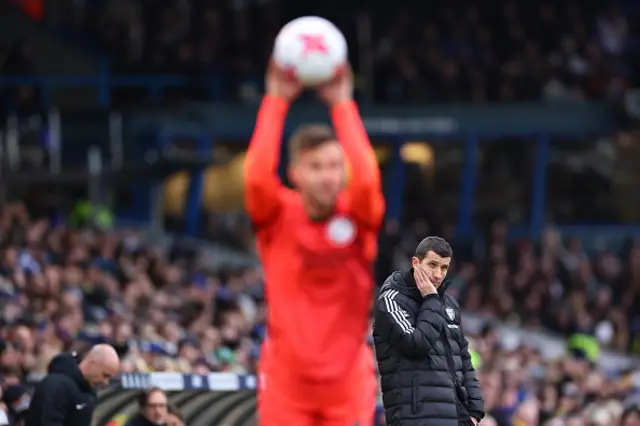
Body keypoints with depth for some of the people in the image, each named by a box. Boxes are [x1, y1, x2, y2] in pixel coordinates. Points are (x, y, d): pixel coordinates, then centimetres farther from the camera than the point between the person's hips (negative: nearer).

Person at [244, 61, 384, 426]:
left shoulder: (359, 217, -4)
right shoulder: (278, 216, -5)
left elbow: (367, 179, -25)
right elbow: (257, 177, -24)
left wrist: (343, 105, -19)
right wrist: (276, 102, -19)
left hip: (348, 381, 1)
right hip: (286, 379, 0)